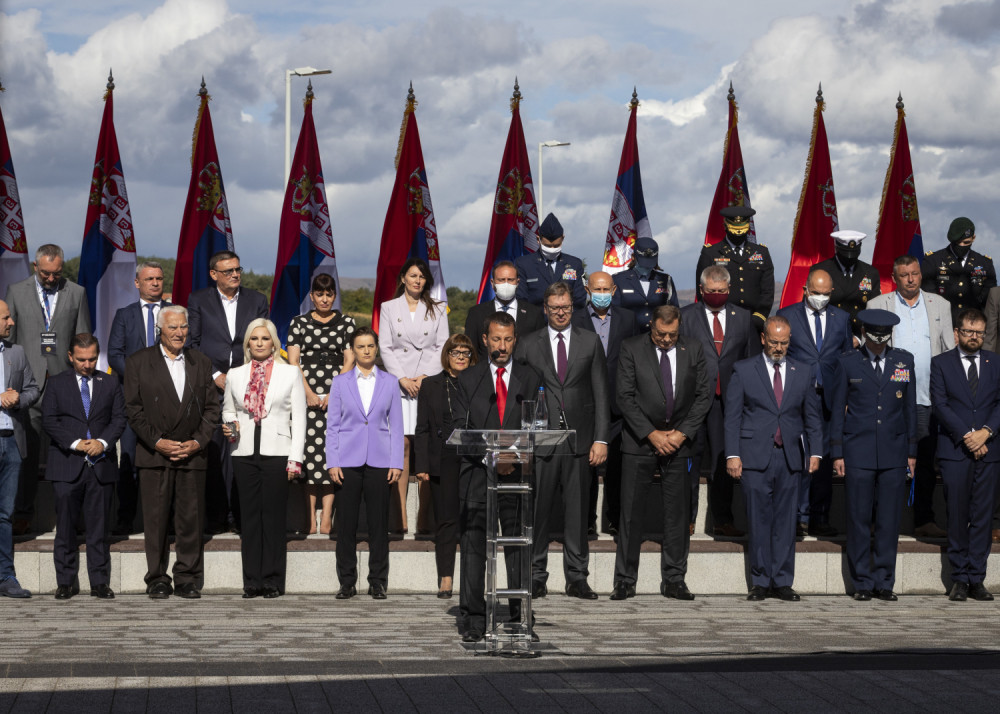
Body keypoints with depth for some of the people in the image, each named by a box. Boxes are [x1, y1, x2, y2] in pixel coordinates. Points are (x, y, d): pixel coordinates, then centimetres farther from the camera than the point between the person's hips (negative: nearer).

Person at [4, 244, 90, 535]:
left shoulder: (77, 293, 8)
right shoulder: (16, 292, 7)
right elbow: (7, 339, 8)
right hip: (29, 384, 0)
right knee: (27, 451, -2)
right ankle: (23, 514, 3)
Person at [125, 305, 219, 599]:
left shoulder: (201, 363, 12)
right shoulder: (138, 363, 4)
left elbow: (211, 407, 10)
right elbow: (133, 409, -1)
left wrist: (198, 442, -4)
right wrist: (157, 442, -10)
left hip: (193, 454, 2)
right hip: (154, 454, -2)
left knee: (191, 519, 1)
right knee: (156, 520, -1)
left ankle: (188, 580, 9)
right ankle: (157, 580, 6)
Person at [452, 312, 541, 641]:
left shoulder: (530, 379, 10)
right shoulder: (468, 379, 9)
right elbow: (460, 429, 2)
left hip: (518, 475, 0)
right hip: (477, 475, 0)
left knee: (519, 548, 1)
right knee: (473, 549, -1)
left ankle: (521, 618, 7)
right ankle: (473, 620, 3)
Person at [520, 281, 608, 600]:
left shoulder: (590, 342, 8)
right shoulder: (530, 344, 7)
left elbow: (601, 394, 5)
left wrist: (601, 439, -2)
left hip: (579, 439, 1)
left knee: (578, 511, 4)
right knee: (538, 510, 0)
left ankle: (577, 579, 11)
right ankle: (536, 577, 8)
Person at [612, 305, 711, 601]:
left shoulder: (693, 349, 4)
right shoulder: (632, 348, -3)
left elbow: (704, 394, 5)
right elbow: (625, 396, -5)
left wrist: (683, 432, -6)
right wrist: (651, 434, -11)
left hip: (678, 441, 2)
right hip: (640, 442, -2)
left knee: (677, 512, 3)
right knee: (631, 512, -2)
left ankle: (674, 580, 10)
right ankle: (625, 580, 5)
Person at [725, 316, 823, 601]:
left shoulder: (803, 372, 11)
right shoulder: (744, 370, 4)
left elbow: (812, 415, 13)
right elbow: (732, 415, 2)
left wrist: (815, 451, 4)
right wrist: (732, 454, -6)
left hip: (790, 457, 2)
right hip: (755, 457, -2)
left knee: (785, 521, 3)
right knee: (759, 521, -1)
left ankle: (782, 582, 9)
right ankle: (760, 582, 6)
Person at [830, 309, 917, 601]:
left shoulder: (904, 361, 8)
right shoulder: (848, 363, 2)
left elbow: (910, 407, 12)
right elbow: (837, 409, 4)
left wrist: (911, 451, 9)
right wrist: (837, 453, 0)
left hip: (894, 453, 2)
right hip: (858, 453, -2)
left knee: (889, 520, 2)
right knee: (859, 519, 0)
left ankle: (884, 582, 9)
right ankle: (862, 583, 8)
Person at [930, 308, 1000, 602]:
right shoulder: (941, 363, 6)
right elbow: (940, 404, -3)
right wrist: (966, 435, -12)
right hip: (954, 450, -2)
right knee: (957, 517, -1)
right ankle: (959, 580, 5)